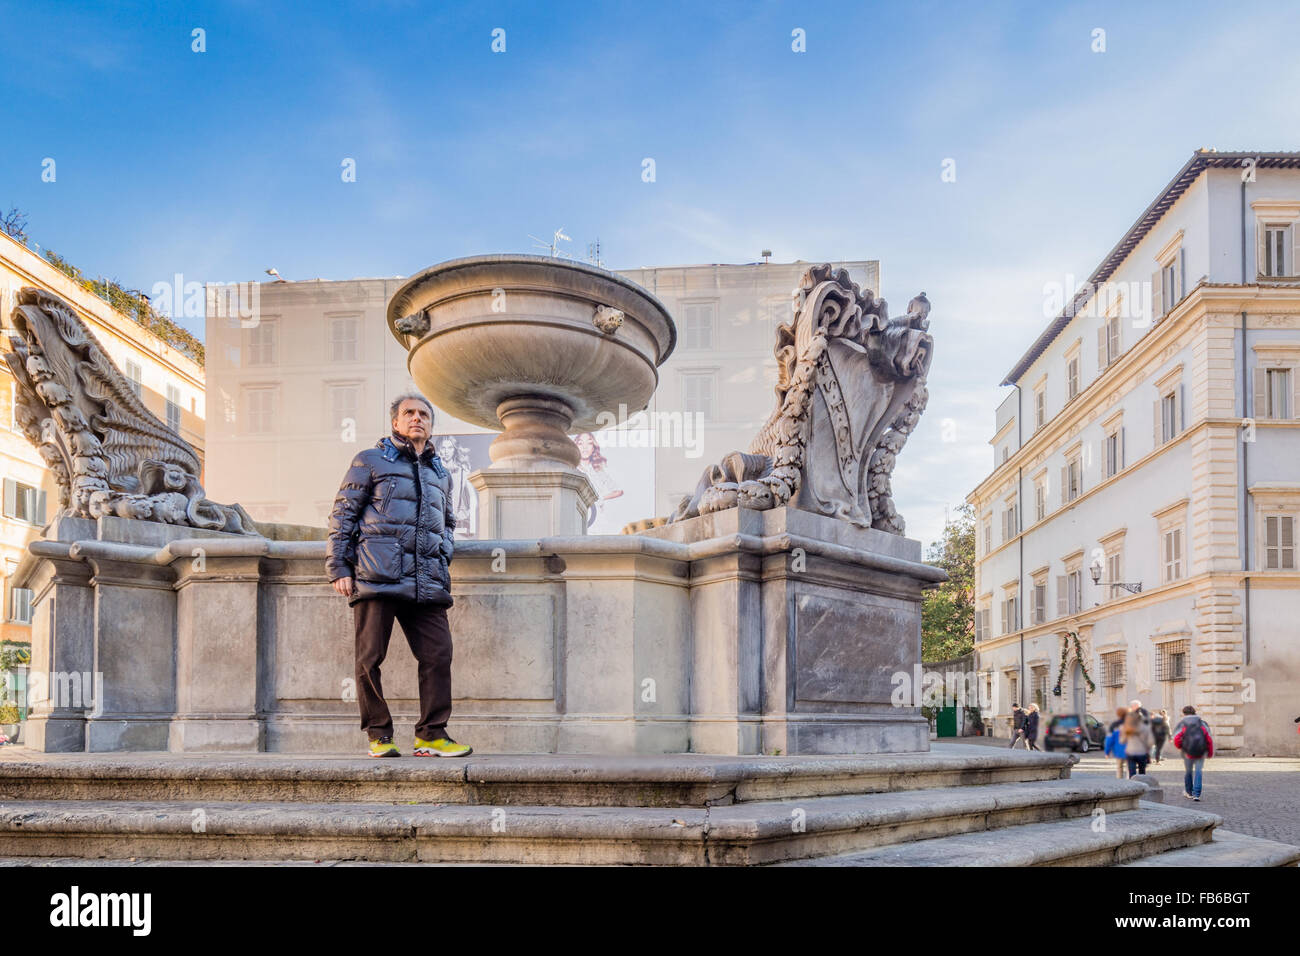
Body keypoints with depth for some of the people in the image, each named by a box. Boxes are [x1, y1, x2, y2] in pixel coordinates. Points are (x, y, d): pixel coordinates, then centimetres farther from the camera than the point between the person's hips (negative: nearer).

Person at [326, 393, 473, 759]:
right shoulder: (370, 461, 11)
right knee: (370, 658, -2)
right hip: (377, 577, -4)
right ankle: (379, 735, 9)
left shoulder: (440, 474, 24)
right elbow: (343, 514, 8)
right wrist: (339, 567, 0)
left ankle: (432, 735, 4)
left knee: (439, 655, -5)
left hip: (427, 583, 4)